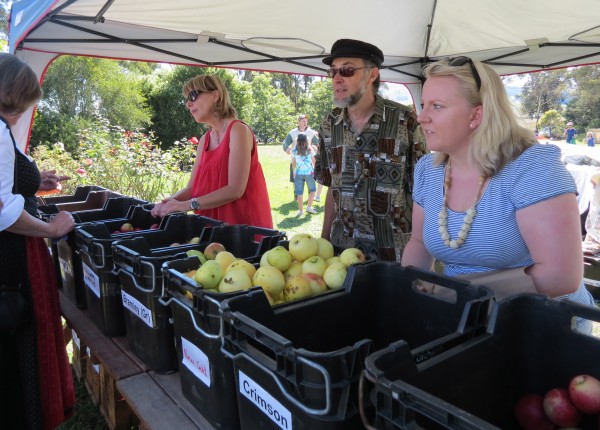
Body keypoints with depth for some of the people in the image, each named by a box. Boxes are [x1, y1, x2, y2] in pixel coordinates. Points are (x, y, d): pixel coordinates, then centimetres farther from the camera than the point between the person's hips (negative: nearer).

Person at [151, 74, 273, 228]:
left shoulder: (238, 130, -11)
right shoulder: (204, 140, 10)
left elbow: (235, 190, -19)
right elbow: (193, 188, 10)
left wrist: (188, 204, -20)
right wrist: (171, 201, -9)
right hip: (215, 226, 6)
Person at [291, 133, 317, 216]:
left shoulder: (294, 151, 0)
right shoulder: (309, 149, -2)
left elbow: (293, 163, 8)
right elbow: (313, 161, 9)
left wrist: (294, 173, 21)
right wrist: (313, 168, 30)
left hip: (298, 173, 1)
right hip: (309, 172, -1)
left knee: (299, 192, 5)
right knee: (312, 190, 17)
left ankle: (300, 210, 9)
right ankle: (309, 207, 11)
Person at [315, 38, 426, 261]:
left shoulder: (404, 120, -10)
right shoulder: (329, 125, 3)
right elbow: (333, 190, 10)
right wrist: (324, 241, 5)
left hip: (396, 250, -3)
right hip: (343, 246, 4)